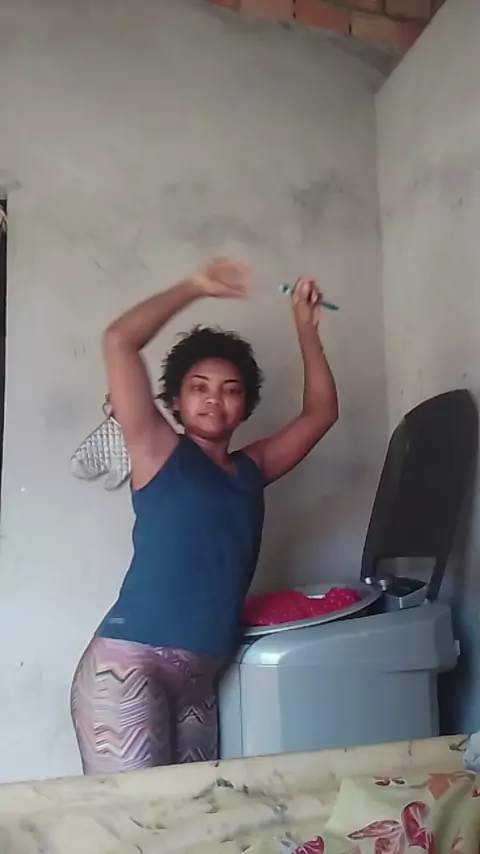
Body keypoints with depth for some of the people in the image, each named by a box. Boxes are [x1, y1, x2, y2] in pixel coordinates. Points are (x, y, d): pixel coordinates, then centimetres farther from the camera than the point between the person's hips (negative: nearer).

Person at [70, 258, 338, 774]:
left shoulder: (251, 469, 16)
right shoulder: (158, 452, 2)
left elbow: (321, 412, 21)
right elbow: (119, 341, -6)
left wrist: (305, 325, 16)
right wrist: (196, 288, 3)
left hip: (199, 677, 6)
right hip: (128, 663, -5)